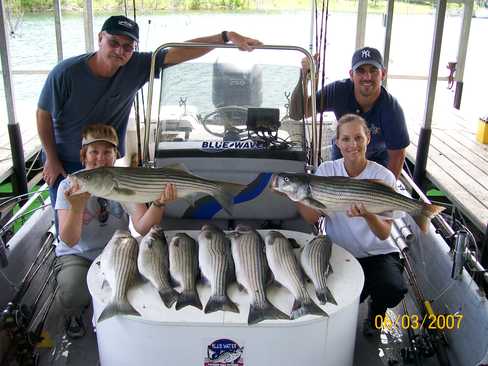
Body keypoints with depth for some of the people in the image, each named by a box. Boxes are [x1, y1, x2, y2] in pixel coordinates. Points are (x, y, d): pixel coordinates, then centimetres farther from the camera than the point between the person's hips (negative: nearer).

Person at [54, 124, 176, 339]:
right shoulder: (69, 187, -11)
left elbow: (142, 227, -20)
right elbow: (69, 241, -21)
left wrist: (159, 204, -40)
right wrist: (76, 207, -39)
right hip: (77, 256, -2)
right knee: (73, 292, -31)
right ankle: (73, 314, 10)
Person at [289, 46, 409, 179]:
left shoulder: (392, 110, -32)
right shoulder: (339, 90, -28)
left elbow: (398, 154, -20)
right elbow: (296, 113, -31)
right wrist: (303, 77, -46)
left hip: (378, 158, -1)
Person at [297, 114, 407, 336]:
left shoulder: (383, 177, -10)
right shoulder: (327, 170, -3)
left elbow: (384, 233, -17)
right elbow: (312, 218, -11)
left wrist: (368, 215, -38)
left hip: (377, 253, -1)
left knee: (393, 289, -28)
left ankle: (376, 311, 10)